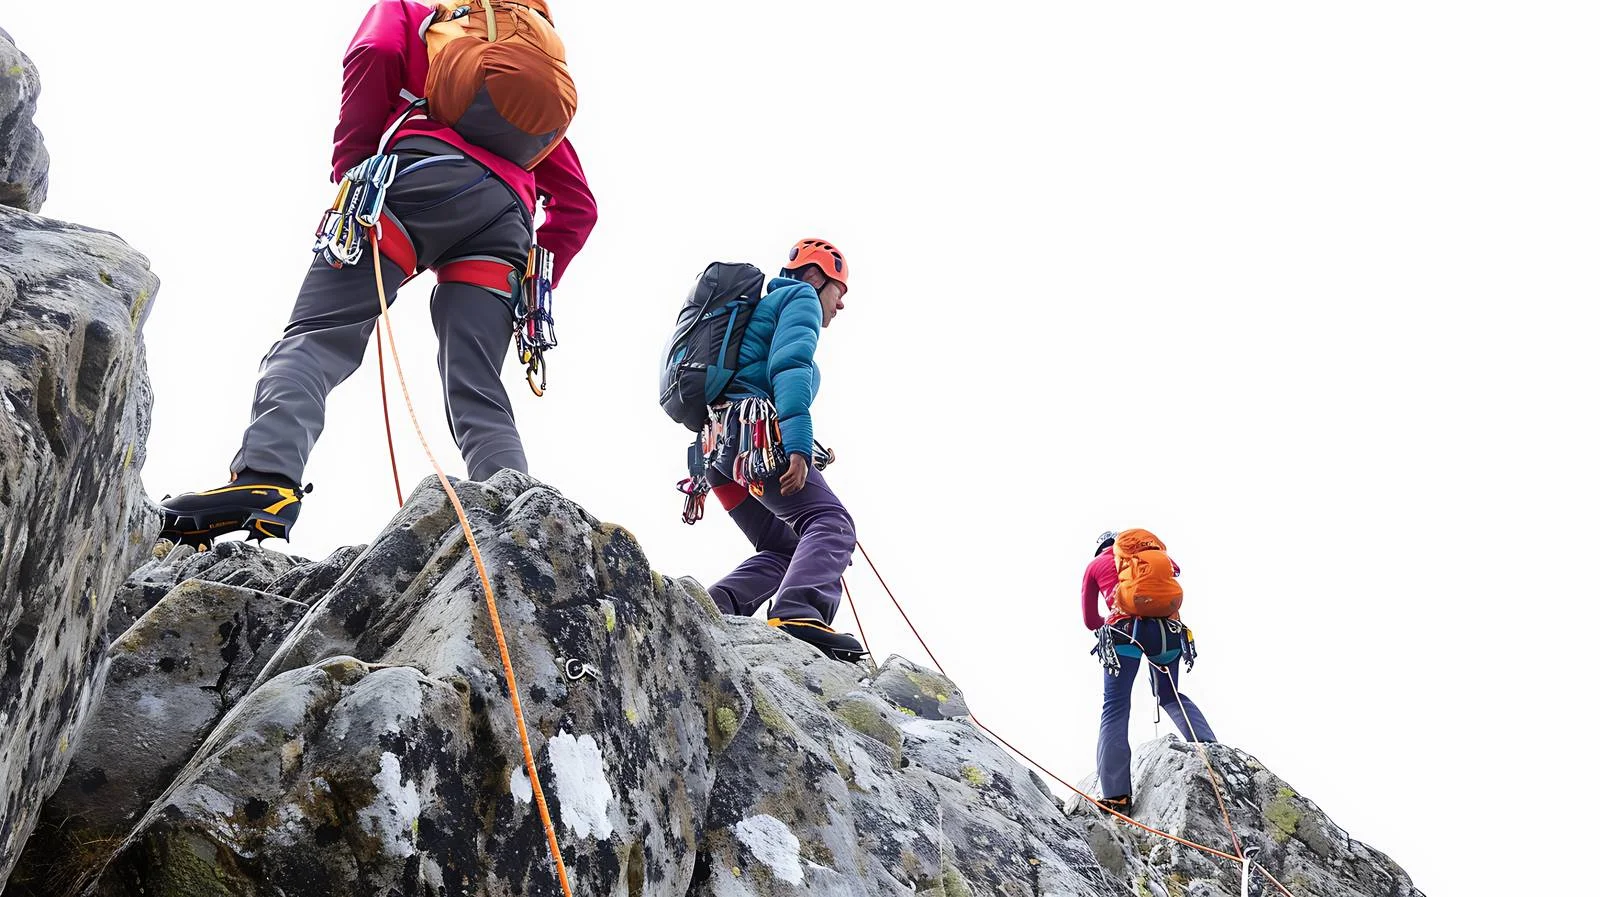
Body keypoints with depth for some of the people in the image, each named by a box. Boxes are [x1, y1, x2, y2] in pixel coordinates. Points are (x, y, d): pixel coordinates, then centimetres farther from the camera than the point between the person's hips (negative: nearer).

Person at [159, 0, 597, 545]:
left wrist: (350, 172, 4)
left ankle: (266, 479, -38)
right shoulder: (539, 95, 42)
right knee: (478, 397, -1)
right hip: (508, 222, 4)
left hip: (422, 175, -4)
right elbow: (577, 203, 32)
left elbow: (374, 56, 4)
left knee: (318, 336, -13)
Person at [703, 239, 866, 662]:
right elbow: (790, 366, -10)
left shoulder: (765, 304, 37)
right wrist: (798, 445, -22)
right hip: (755, 434, -10)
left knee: (784, 551, 12)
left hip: (718, 449, 10)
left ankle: (710, 608, -8)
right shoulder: (801, 296, 9)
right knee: (831, 522, -19)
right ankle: (797, 611, -44)